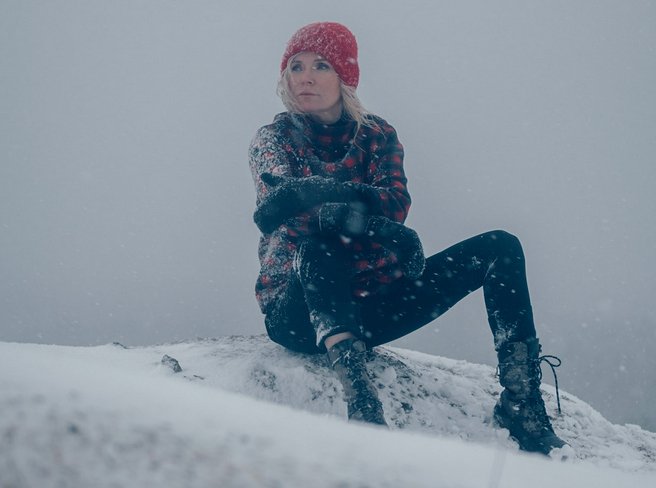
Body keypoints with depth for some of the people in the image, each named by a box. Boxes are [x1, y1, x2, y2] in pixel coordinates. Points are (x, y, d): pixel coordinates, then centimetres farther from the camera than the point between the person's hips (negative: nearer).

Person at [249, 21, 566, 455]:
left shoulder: (377, 135, 8)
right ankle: (356, 388, -57)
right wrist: (368, 222, -42)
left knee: (500, 248, -10)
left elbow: (396, 203, -14)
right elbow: (282, 193, -23)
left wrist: (315, 194, -35)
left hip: (370, 303, 4)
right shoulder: (275, 139, 1)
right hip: (299, 312, -4)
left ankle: (522, 404, -17)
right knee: (315, 240, -37)